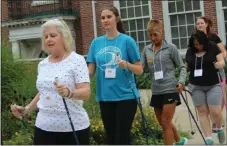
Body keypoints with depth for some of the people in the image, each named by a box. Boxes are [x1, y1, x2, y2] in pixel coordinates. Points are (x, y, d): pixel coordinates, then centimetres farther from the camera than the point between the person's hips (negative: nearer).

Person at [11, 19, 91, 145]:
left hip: (74, 128, -4)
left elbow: (86, 92, -16)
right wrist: (27, 109, 10)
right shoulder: (42, 64, 10)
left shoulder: (77, 60, -8)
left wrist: (69, 93, -35)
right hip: (44, 128, 5)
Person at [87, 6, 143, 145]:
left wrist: (127, 65, -22)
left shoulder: (127, 40, -5)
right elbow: (91, 70, 6)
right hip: (105, 97, 4)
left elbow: (140, 69, -3)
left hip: (125, 96, -4)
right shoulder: (96, 42, 6)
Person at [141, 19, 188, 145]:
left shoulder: (171, 48, -4)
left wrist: (181, 81, -15)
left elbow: (182, 67, 0)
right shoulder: (146, 50, 7)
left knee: (166, 123, -6)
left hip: (170, 90, -5)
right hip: (156, 92, 5)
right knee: (163, 123, 17)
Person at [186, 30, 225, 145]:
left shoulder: (213, 48, -4)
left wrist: (219, 64, -26)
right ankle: (208, 139, 5)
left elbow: (222, 62, -4)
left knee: (215, 112, -9)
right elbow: (186, 67, 13)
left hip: (213, 85, -2)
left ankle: (220, 129, 23)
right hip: (196, 87, 2)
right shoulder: (190, 51, 3)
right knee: (202, 112, 1)